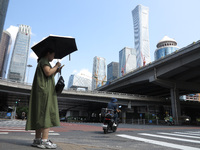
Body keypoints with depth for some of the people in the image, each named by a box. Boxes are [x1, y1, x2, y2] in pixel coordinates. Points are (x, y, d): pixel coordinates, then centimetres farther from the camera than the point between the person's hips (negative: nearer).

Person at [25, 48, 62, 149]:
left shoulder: (44, 62, 27)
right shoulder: (44, 61, -2)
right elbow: (48, 72, -20)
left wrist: (56, 71, 19)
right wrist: (56, 66, -5)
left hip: (43, 91, 10)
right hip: (45, 91, -10)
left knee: (40, 115, 5)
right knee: (46, 114, -16)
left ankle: (37, 140, 7)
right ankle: (44, 141, -18)